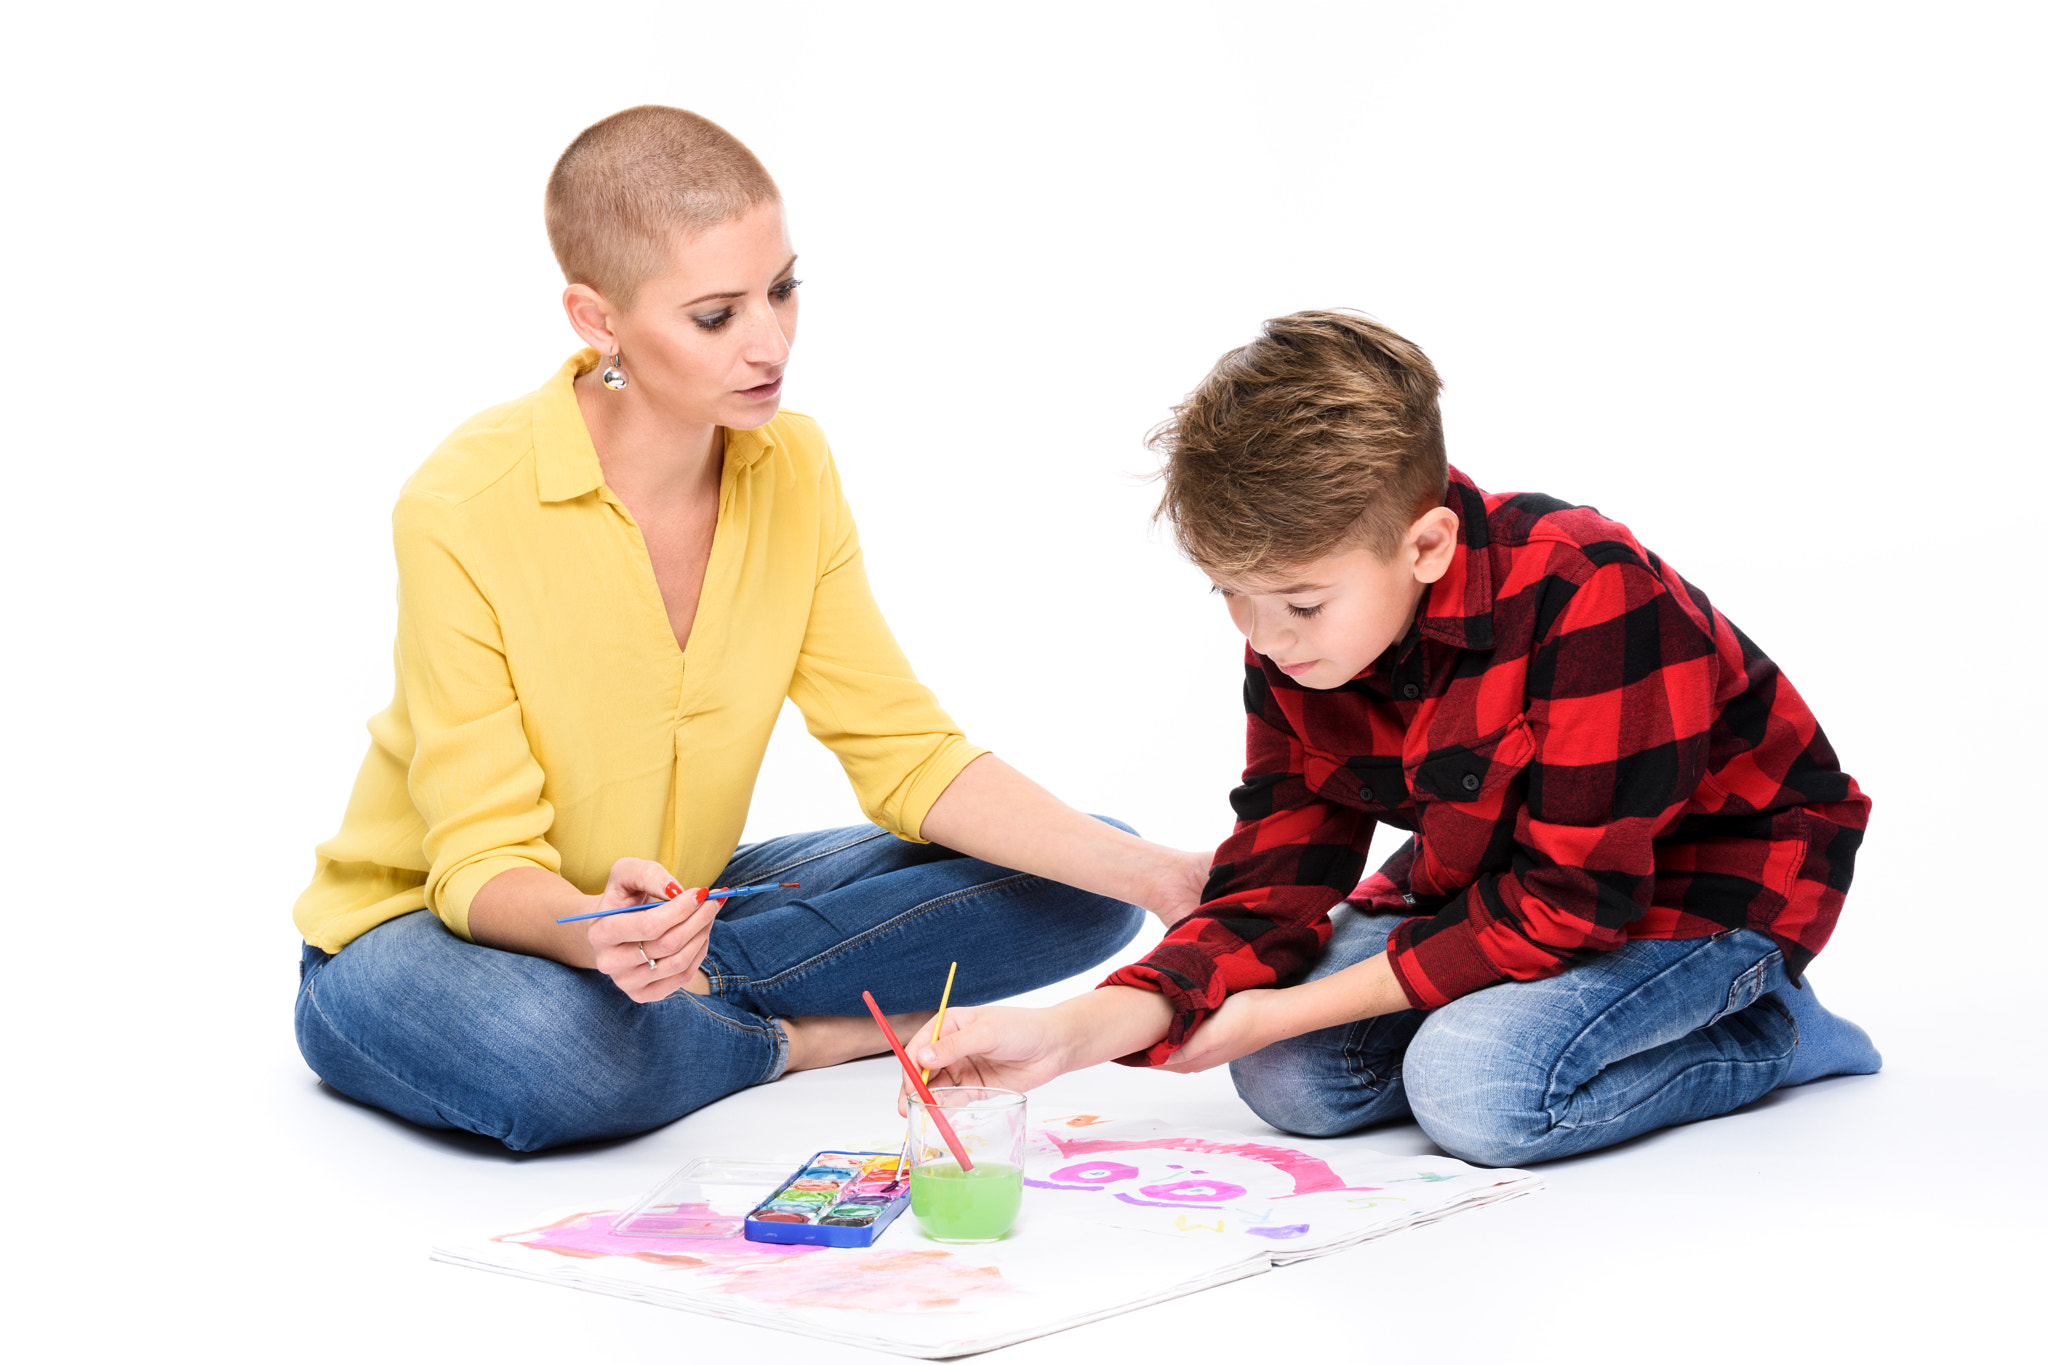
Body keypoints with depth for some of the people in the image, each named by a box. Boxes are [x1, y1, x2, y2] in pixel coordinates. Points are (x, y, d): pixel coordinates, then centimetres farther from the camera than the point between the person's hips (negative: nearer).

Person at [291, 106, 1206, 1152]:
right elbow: (484, 862, -23)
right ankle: (797, 1040, -11)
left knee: (1079, 892, -8)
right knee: (551, 1056, -43)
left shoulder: (792, 469, -7)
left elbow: (906, 754, -5)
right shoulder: (465, 509, -25)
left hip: (677, 907, 5)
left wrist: (1150, 872, -19)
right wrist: (595, 931, -47)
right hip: (427, 929, -5)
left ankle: (680, 987, -12)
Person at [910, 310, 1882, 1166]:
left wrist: (1288, 1012, -28)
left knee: (1479, 1089, -29)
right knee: (1290, 1081, -13)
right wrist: (1075, 1032, -28)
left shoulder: (1592, 598, -33)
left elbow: (1569, 900, -31)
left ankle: (1763, 1033, -3)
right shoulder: (1293, 642, -11)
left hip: (1713, 878, -6)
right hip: (1495, 880, 7)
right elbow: (1272, 890, -10)